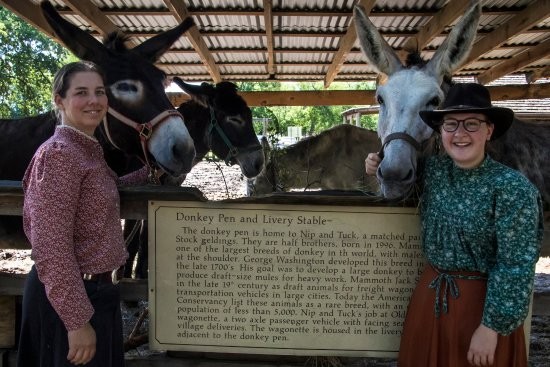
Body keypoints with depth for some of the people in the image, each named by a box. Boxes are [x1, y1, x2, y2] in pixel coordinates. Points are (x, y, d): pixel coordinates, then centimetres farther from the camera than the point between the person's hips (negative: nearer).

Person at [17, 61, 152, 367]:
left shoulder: (91, 150, 7)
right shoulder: (58, 153, -19)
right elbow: (51, 249, -24)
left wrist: (149, 171, 18)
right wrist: (77, 321, -23)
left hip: (100, 291, 9)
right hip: (71, 299, -9)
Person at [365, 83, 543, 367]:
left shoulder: (511, 187, -19)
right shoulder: (432, 169, -4)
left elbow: (516, 265, -19)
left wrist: (492, 326, -18)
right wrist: (381, 169, -1)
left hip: (482, 301, -5)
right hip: (430, 292, 6)